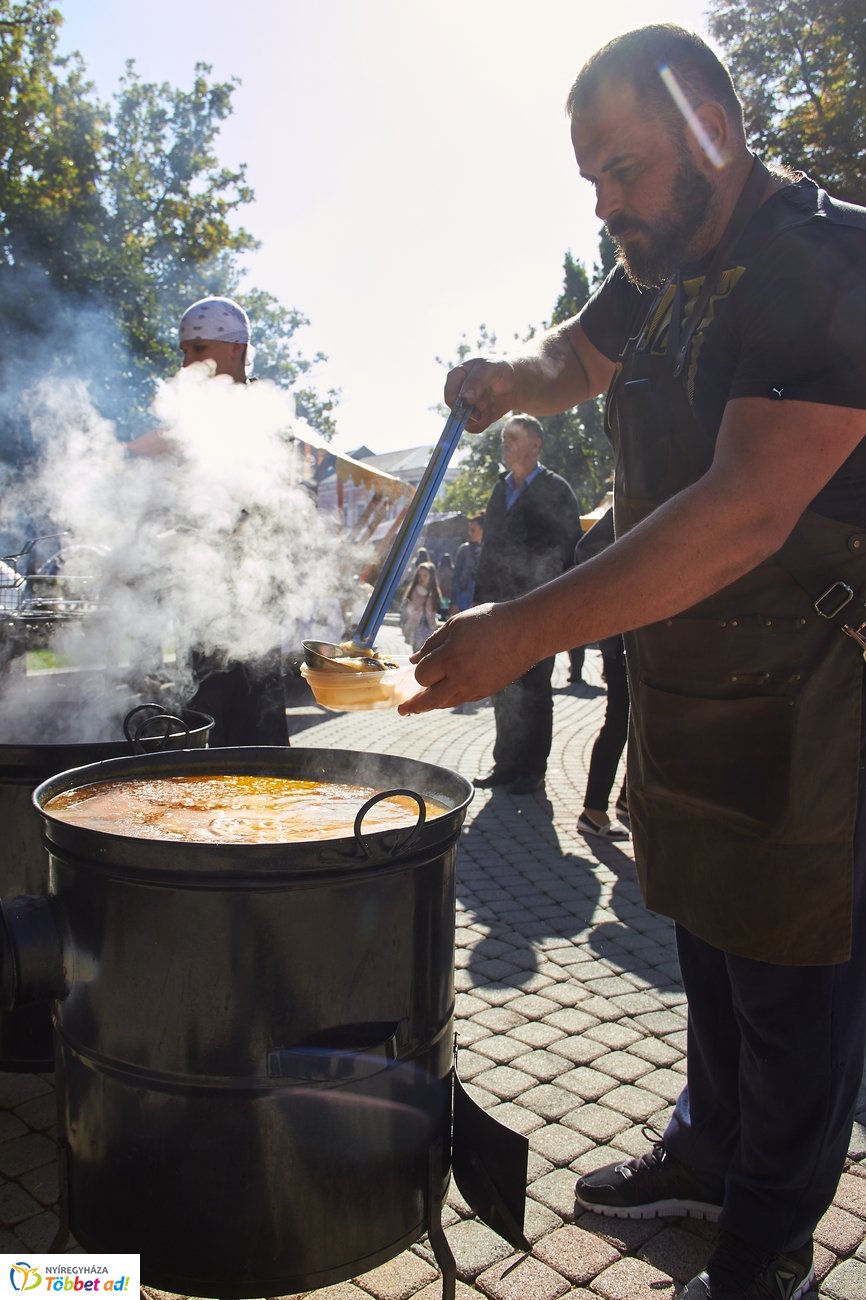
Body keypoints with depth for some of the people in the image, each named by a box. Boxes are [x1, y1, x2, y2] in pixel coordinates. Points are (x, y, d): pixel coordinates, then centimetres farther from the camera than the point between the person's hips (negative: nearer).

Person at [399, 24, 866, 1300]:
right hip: (683, 688, 8)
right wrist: (510, 374, 2)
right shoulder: (668, 269, 9)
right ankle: (709, 1152, 41)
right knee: (707, 936, 20)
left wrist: (525, 632, -34)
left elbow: (750, 512, -30)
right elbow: (579, 355, 27)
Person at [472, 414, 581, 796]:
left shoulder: (555, 489, -3)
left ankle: (532, 769, 10)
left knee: (533, 690, 1)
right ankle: (506, 764, 20)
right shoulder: (500, 489, 15)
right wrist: (480, 599, 11)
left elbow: (569, 548, -5)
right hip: (500, 607, 6)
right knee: (503, 691, 10)